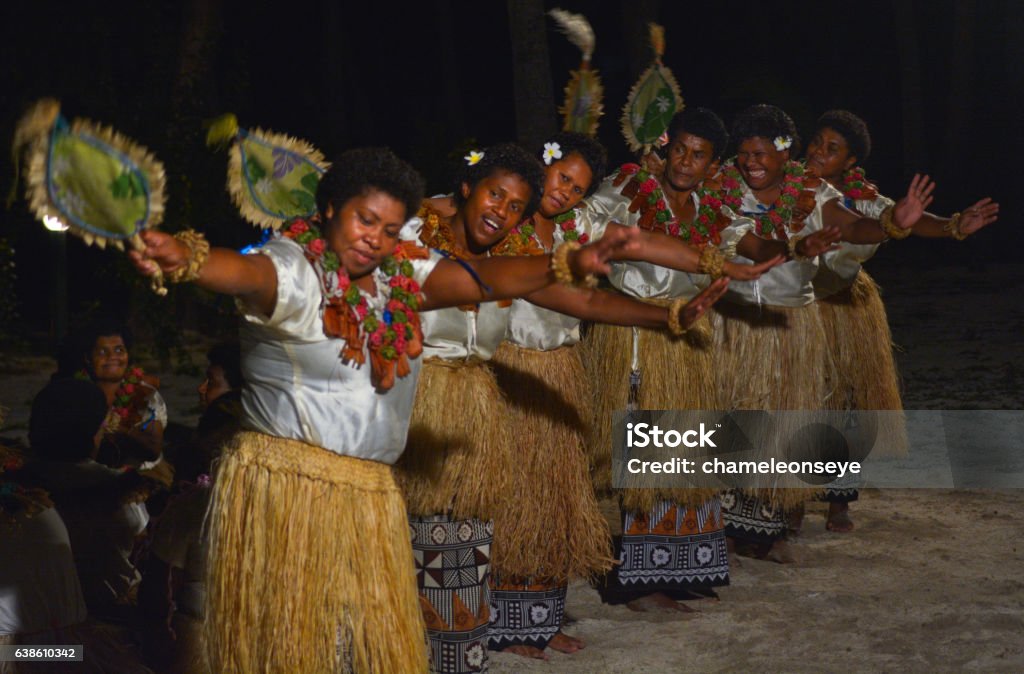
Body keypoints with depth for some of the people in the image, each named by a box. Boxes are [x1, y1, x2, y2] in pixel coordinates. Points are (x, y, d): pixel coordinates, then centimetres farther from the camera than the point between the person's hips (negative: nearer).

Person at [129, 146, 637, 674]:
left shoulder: (403, 278, 7)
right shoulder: (292, 269, -13)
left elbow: (482, 279, 3)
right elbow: (246, 273, -34)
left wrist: (566, 266, -9)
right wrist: (185, 259, -56)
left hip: (370, 494, 6)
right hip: (285, 489, -6)